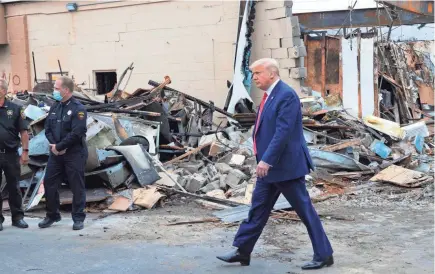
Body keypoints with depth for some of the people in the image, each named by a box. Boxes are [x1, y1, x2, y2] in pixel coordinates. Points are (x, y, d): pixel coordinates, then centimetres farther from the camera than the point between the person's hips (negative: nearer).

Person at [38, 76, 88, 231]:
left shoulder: (78, 109, -12)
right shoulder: (55, 107, 10)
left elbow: (76, 134, -20)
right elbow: (48, 129, 9)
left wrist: (59, 147, -16)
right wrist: (54, 145, -9)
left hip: (74, 154, -7)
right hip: (55, 153, 7)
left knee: (77, 187, 1)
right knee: (49, 183, 9)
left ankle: (78, 218, 11)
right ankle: (52, 215, 23)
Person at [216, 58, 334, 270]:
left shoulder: (286, 95, -18)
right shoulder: (269, 95, 11)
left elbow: (283, 132, -25)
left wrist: (267, 160, -27)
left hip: (286, 165, -10)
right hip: (269, 165, 10)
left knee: (305, 210, 1)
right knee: (258, 208, 14)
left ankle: (324, 255, 13)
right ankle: (242, 251, 22)